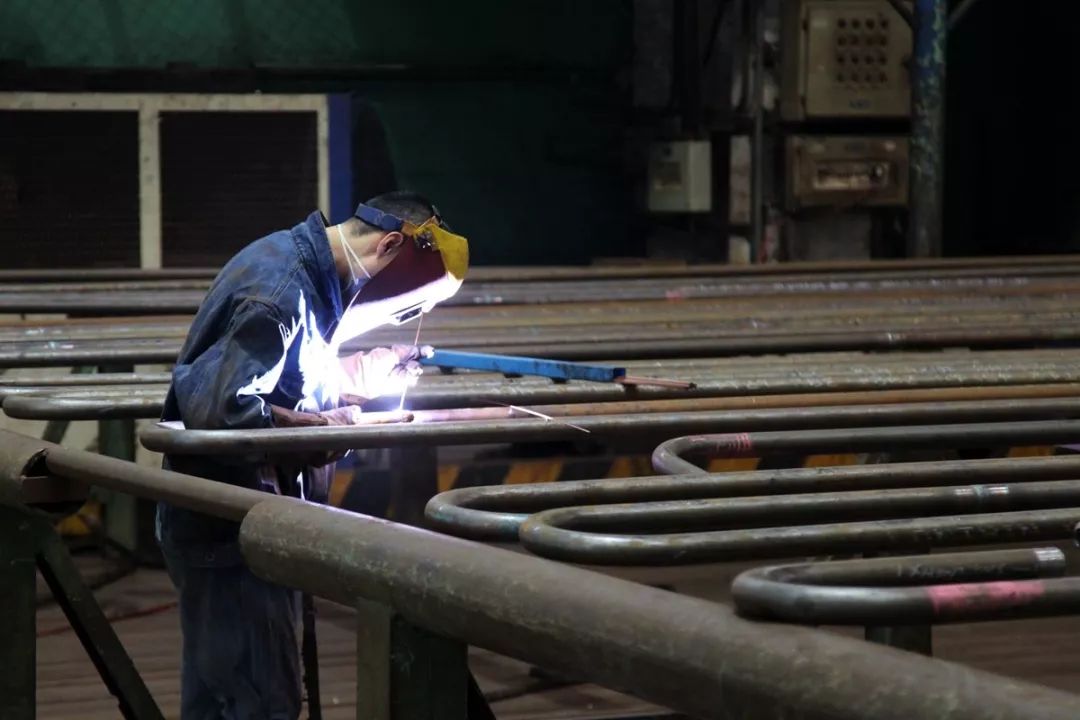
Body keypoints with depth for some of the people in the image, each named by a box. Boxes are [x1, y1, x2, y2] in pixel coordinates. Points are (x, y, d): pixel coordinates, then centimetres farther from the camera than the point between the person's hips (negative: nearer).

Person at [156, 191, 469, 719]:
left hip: (231, 521, 10)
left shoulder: (291, 258, 8)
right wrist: (323, 428, -19)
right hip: (230, 529, -10)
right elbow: (219, 407, -30)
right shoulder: (281, 290, -23)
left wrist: (361, 373, 6)